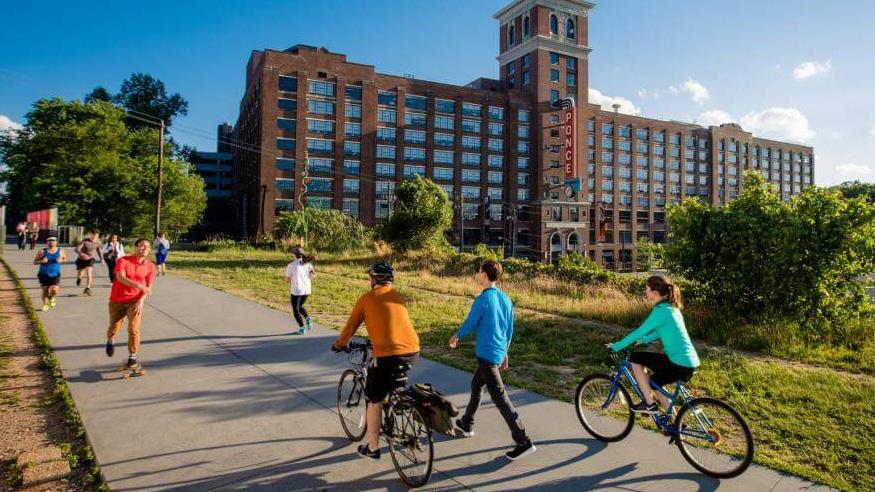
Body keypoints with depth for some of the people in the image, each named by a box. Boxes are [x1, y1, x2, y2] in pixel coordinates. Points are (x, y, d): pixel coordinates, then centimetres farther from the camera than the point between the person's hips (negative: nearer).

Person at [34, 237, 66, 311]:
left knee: (54, 290, -15)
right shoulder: (42, 251, -5)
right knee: (45, 291, 6)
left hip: (55, 275, 0)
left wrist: (61, 260, -7)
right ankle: (45, 304, 32)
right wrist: (41, 261, -20)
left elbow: (65, 259, 15)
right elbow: (34, 262, 1)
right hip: (44, 275, 0)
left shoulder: (60, 251, -1)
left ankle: (51, 298, 21)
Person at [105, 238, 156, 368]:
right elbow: (121, 277, -24)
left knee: (134, 329, -12)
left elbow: (148, 287, 2)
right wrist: (139, 286, -35)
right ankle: (110, 341, 41)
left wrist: (141, 301, -13)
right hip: (117, 300, -1)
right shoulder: (123, 260, -8)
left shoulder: (150, 266, 0)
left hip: (135, 300, 1)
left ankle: (132, 356, 1)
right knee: (114, 328, 5)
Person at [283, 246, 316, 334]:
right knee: (300, 306, 27)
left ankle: (301, 328, 7)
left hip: (296, 290, -5)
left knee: (296, 310, 14)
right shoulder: (308, 263, 3)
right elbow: (313, 274, -6)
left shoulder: (291, 265, -9)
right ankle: (308, 319, 3)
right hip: (307, 290, 5)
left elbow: (287, 280, -4)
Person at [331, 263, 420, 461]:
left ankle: (372, 448, 23)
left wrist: (338, 344, 30)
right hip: (413, 352, 5)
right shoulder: (398, 296, 18)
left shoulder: (366, 298, 4)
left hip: (387, 356, -5)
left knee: (374, 401, 14)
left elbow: (351, 327, 11)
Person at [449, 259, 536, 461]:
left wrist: (456, 336, 12)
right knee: (476, 385, 24)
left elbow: (470, 324, -8)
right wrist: (505, 352, 23)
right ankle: (467, 424, 40)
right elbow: (510, 329, 13)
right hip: (499, 353, 9)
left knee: (499, 396, -6)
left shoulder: (482, 300, -18)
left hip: (486, 354, -9)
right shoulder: (505, 299, 7)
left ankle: (524, 442, -6)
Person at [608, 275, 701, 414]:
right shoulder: (671, 307, 12)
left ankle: (649, 404, 4)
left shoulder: (661, 310, -17)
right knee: (654, 382, 24)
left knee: (634, 358, -2)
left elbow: (639, 332, -14)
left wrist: (616, 346, -5)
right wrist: (643, 340, 28)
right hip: (689, 362, 9)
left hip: (679, 364, -9)